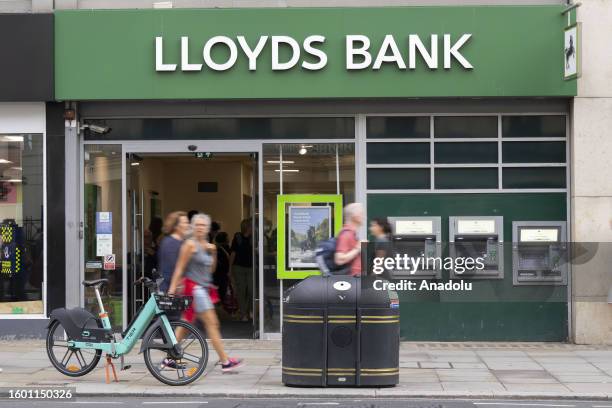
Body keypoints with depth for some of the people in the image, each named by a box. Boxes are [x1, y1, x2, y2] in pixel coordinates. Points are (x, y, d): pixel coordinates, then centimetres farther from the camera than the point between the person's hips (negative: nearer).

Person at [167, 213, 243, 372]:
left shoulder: (207, 246, 14)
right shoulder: (190, 244, -10)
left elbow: (211, 269, 18)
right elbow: (180, 268, -12)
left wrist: (213, 253, 2)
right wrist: (172, 289, -16)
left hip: (202, 288, 9)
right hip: (194, 286, -9)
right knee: (212, 323, -8)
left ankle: (169, 359, 16)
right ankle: (225, 361, -5)